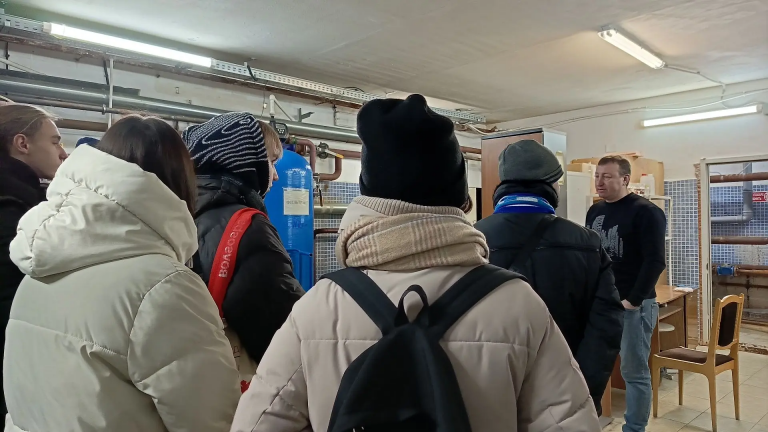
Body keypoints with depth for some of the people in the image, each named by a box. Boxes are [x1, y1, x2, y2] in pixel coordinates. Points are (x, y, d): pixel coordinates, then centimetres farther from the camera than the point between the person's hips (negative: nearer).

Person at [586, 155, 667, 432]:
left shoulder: (645, 212, -9)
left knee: (634, 372, 5)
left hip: (633, 305, -6)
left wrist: (633, 300, -16)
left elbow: (655, 261, -14)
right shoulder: (594, 211, 11)